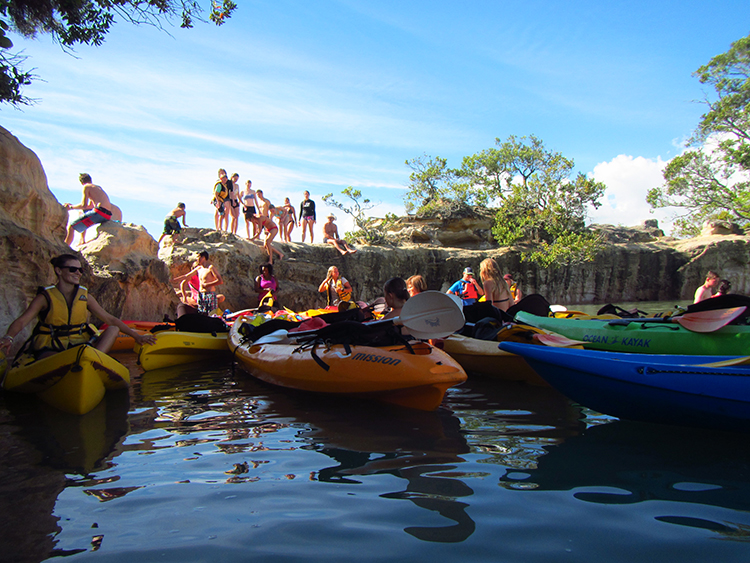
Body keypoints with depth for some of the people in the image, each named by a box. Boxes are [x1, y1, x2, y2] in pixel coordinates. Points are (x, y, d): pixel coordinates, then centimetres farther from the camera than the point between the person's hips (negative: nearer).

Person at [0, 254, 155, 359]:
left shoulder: (84, 296, 11)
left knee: (113, 329, -19)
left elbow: (110, 320, 11)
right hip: (50, 348, -4)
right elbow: (22, 321, -12)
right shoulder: (46, 297, 0)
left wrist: (136, 336, 3)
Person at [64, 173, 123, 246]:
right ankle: (82, 241, 30)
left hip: (100, 212, -9)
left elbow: (84, 205, -4)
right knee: (81, 212, 35)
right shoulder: (98, 187, 29)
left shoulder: (86, 187, 4)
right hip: (108, 215, 9)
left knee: (71, 227, -5)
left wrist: (71, 207, 12)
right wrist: (72, 206, 35)